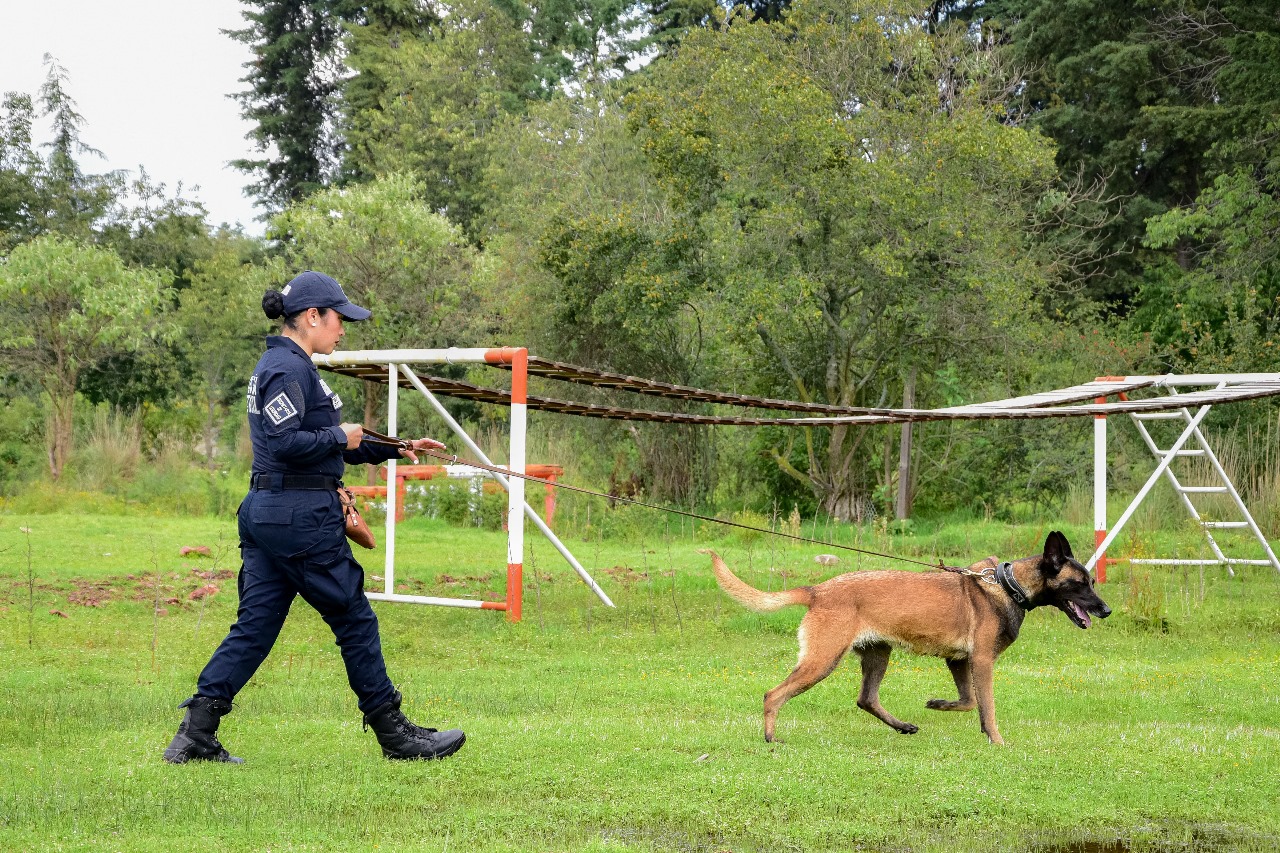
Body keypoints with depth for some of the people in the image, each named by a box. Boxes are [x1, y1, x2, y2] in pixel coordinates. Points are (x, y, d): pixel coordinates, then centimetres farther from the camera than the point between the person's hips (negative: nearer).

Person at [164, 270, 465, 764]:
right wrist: (341, 437, -12)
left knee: (254, 625, 7)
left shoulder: (285, 365, 18)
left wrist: (395, 449, 21)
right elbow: (286, 442, -26)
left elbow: (318, 444, 24)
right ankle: (395, 735, 12)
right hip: (300, 517, -10)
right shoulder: (289, 369, -14)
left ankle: (195, 733, 1)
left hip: (266, 512, 10)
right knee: (354, 619, 2)